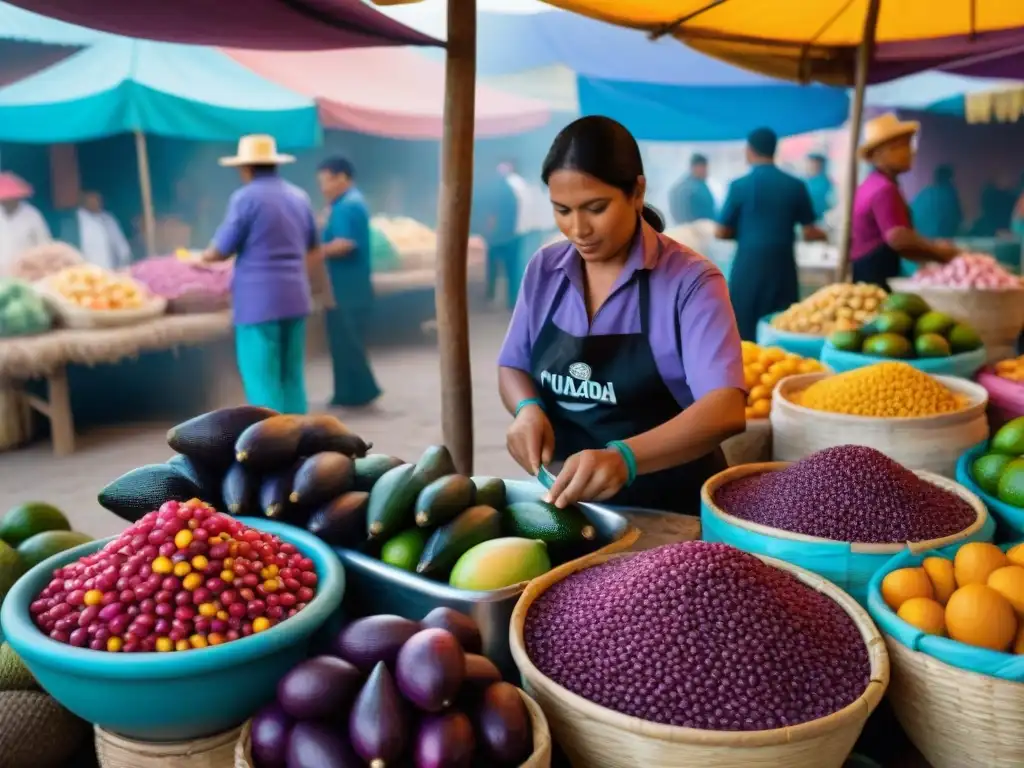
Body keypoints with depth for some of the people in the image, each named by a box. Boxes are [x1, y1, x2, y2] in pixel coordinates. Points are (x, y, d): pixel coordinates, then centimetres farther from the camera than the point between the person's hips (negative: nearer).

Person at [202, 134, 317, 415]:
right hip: (295, 298, 7)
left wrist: (203, 257, 14)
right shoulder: (299, 196, 12)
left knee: (262, 380, -1)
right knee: (292, 377, 13)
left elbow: (223, 249, -7)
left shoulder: (245, 197, -9)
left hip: (258, 301, -7)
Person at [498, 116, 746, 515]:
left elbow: (725, 409, -22)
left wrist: (623, 457, -38)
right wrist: (528, 408, -10)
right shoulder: (544, 270, 2)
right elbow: (513, 367, 12)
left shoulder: (691, 281, -12)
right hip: (563, 499, 4)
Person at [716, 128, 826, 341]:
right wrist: (823, 235, 25)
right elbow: (809, 233, 3)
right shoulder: (795, 186, 2)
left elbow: (722, 233, -1)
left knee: (744, 334, 5)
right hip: (782, 265, 2)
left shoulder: (740, 185, -4)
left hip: (748, 265, -2)